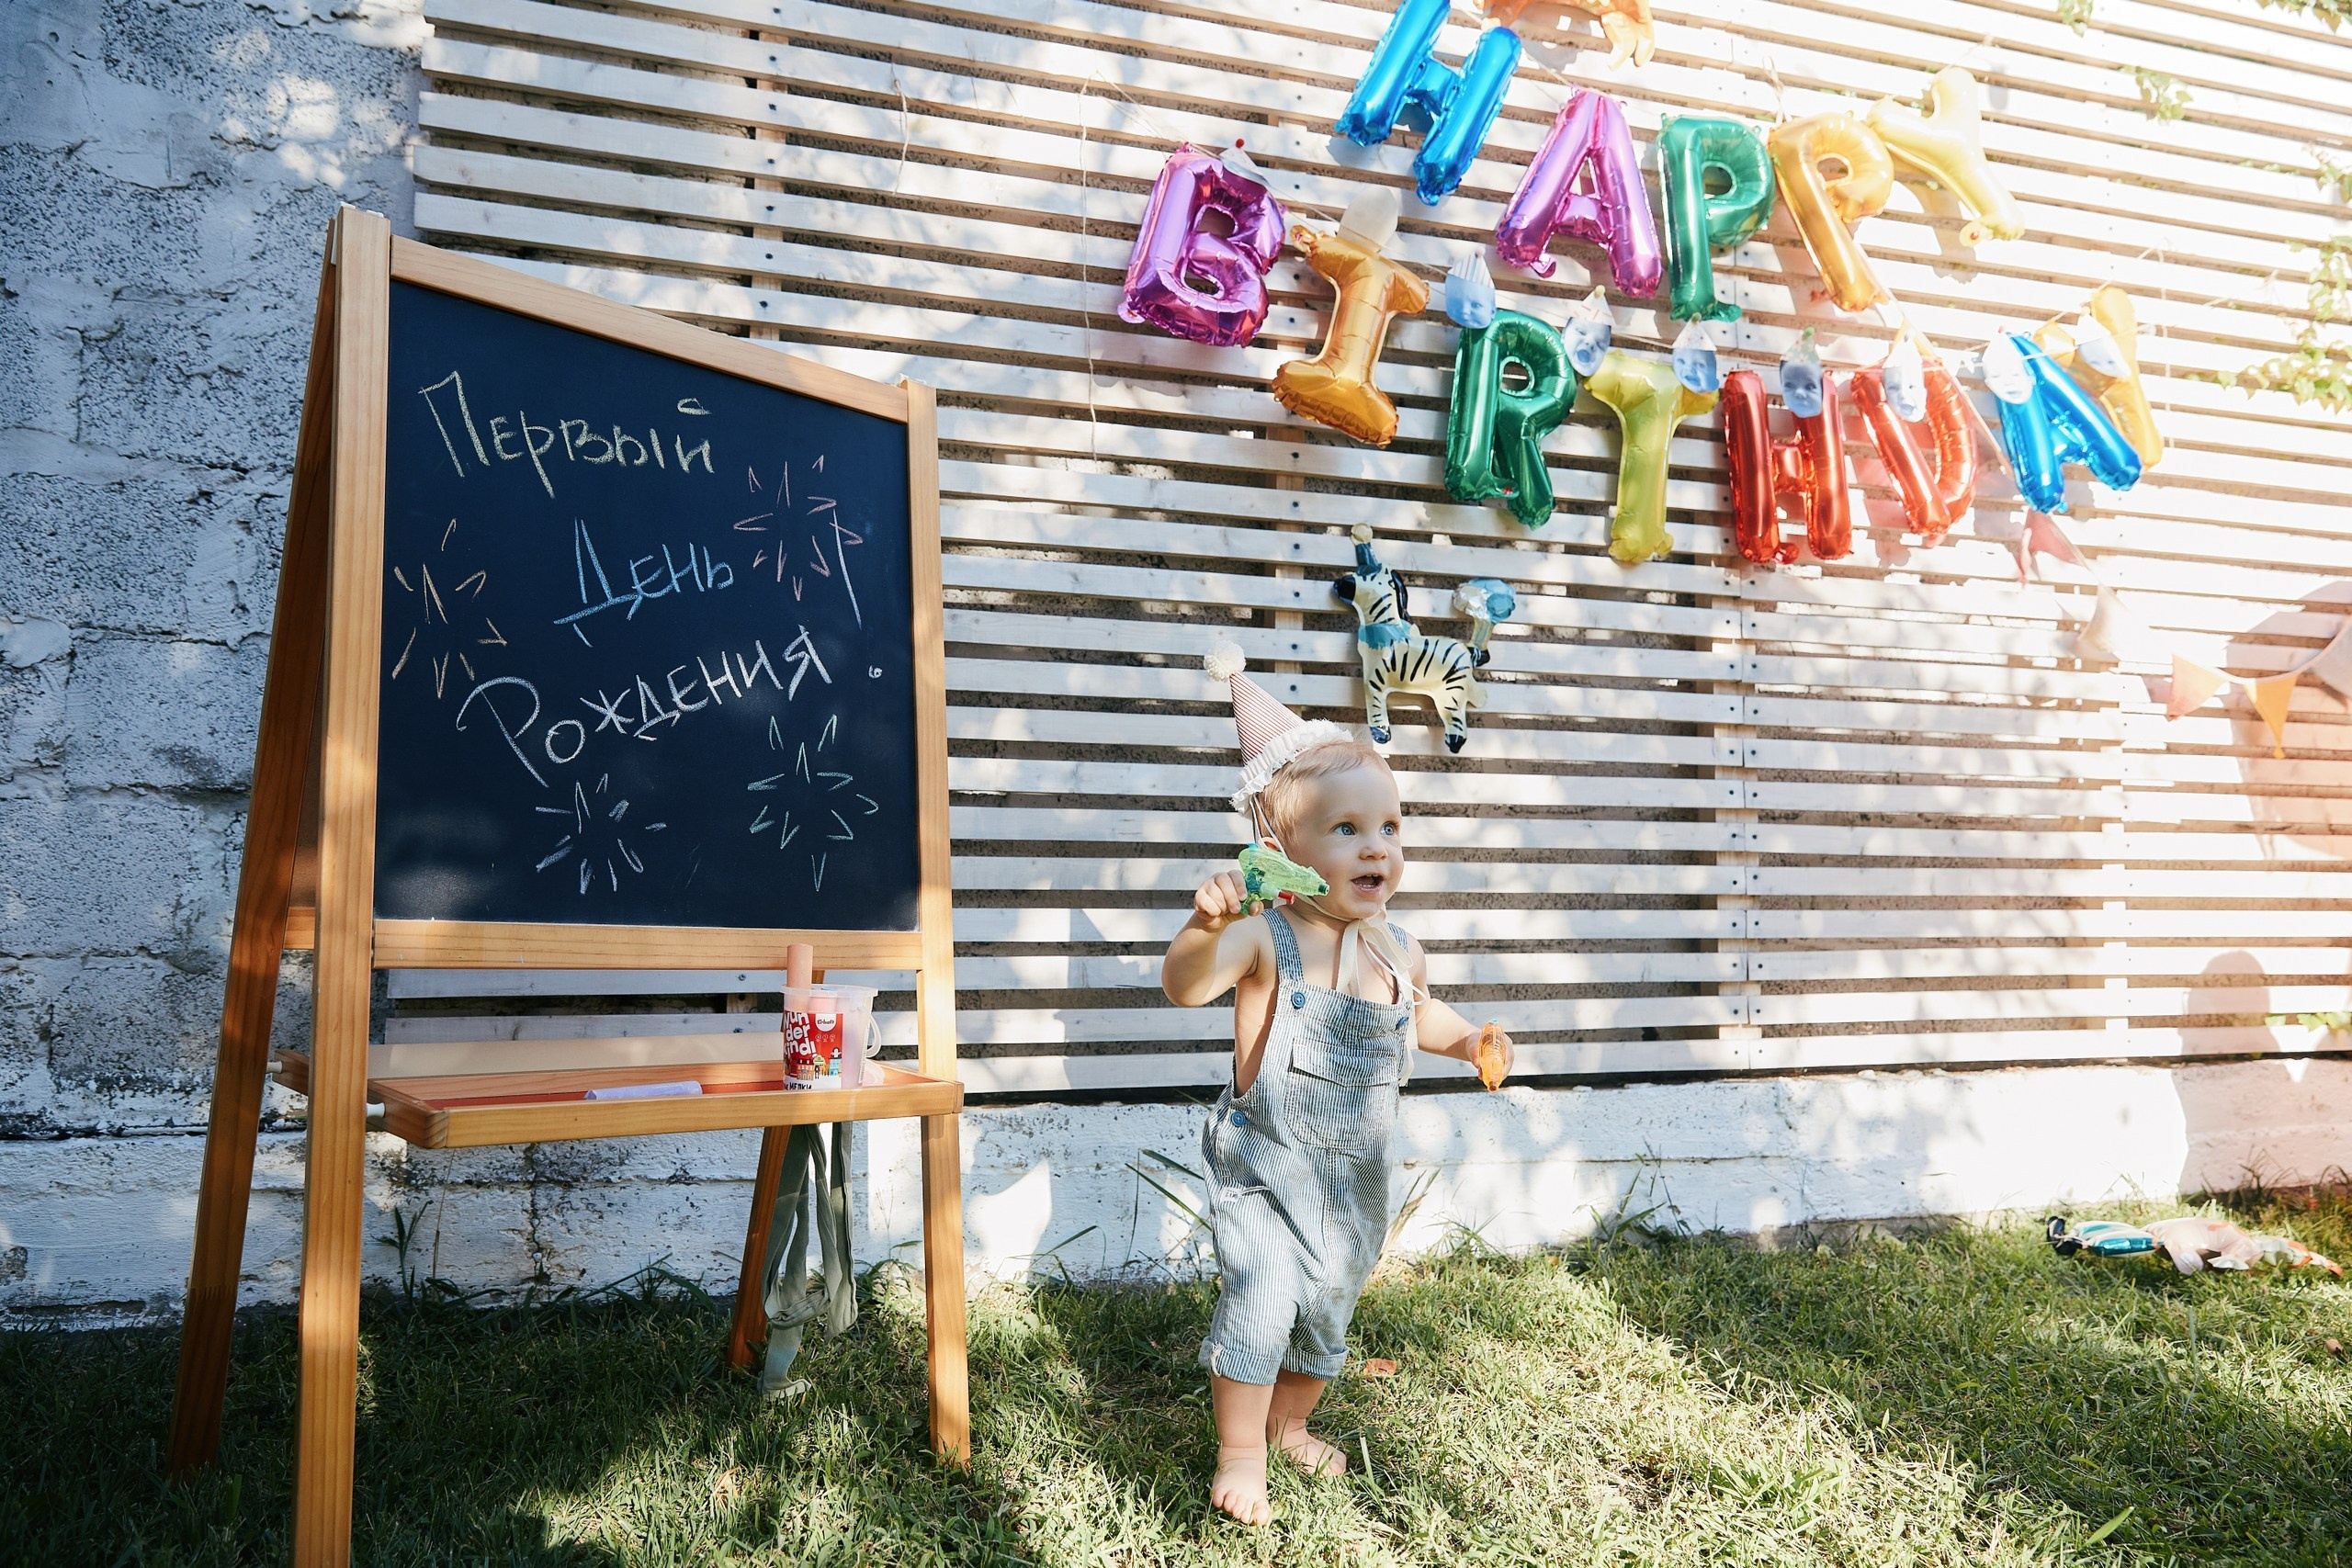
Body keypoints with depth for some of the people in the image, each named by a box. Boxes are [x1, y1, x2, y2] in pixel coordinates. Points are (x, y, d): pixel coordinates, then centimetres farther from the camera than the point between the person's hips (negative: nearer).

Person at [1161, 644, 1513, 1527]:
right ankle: (1239, 1455, 7)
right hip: (1265, 1169, -6)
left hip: (1355, 1180, 6)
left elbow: (1418, 1016, 23)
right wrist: (1207, 922, -55)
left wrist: (1470, 1042, 6)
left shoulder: (1399, 952, 0)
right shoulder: (1265, 938, -20)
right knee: (1260, 1303, -16)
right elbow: (1184, 986, -38)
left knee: (1327, 1316, 18)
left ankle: (1289, 1423, 45)